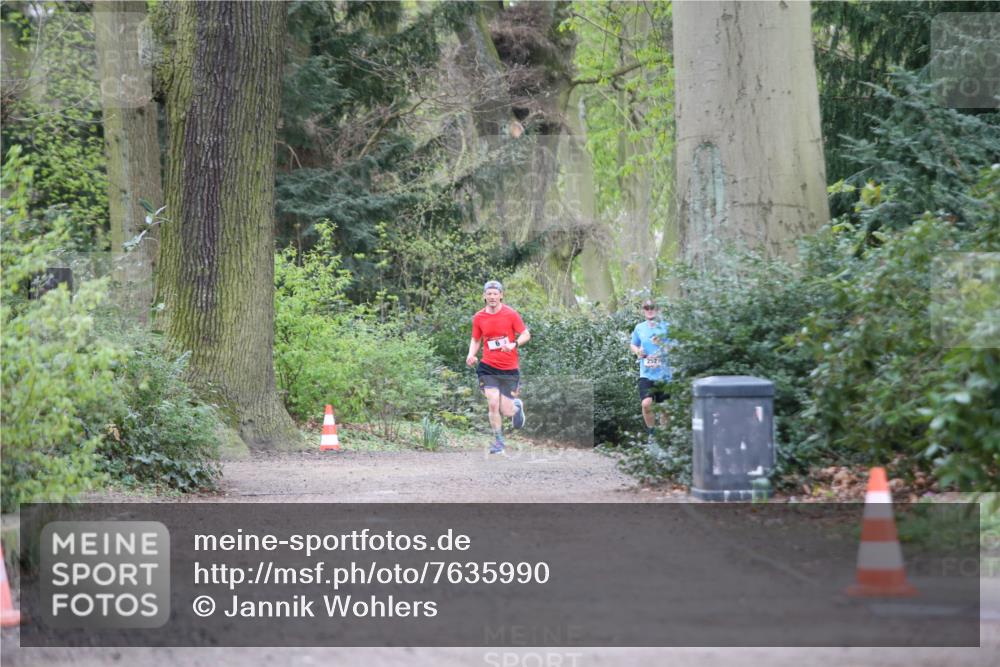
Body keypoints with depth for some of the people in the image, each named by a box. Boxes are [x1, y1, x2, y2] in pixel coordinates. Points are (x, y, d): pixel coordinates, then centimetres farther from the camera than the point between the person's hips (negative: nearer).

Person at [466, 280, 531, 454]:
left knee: (506, 411, -1)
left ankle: (517, 406, 37)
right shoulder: (479, 318, 2)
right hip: (488, 367, 2)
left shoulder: (511, 314, -6)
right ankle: (498, 441, 7)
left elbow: (526, 335, -2)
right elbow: (475, 339, 15)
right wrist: (471, 354, -5)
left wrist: (514, 344, -22)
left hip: (509, 369, -2)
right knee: (493, 404, -12)